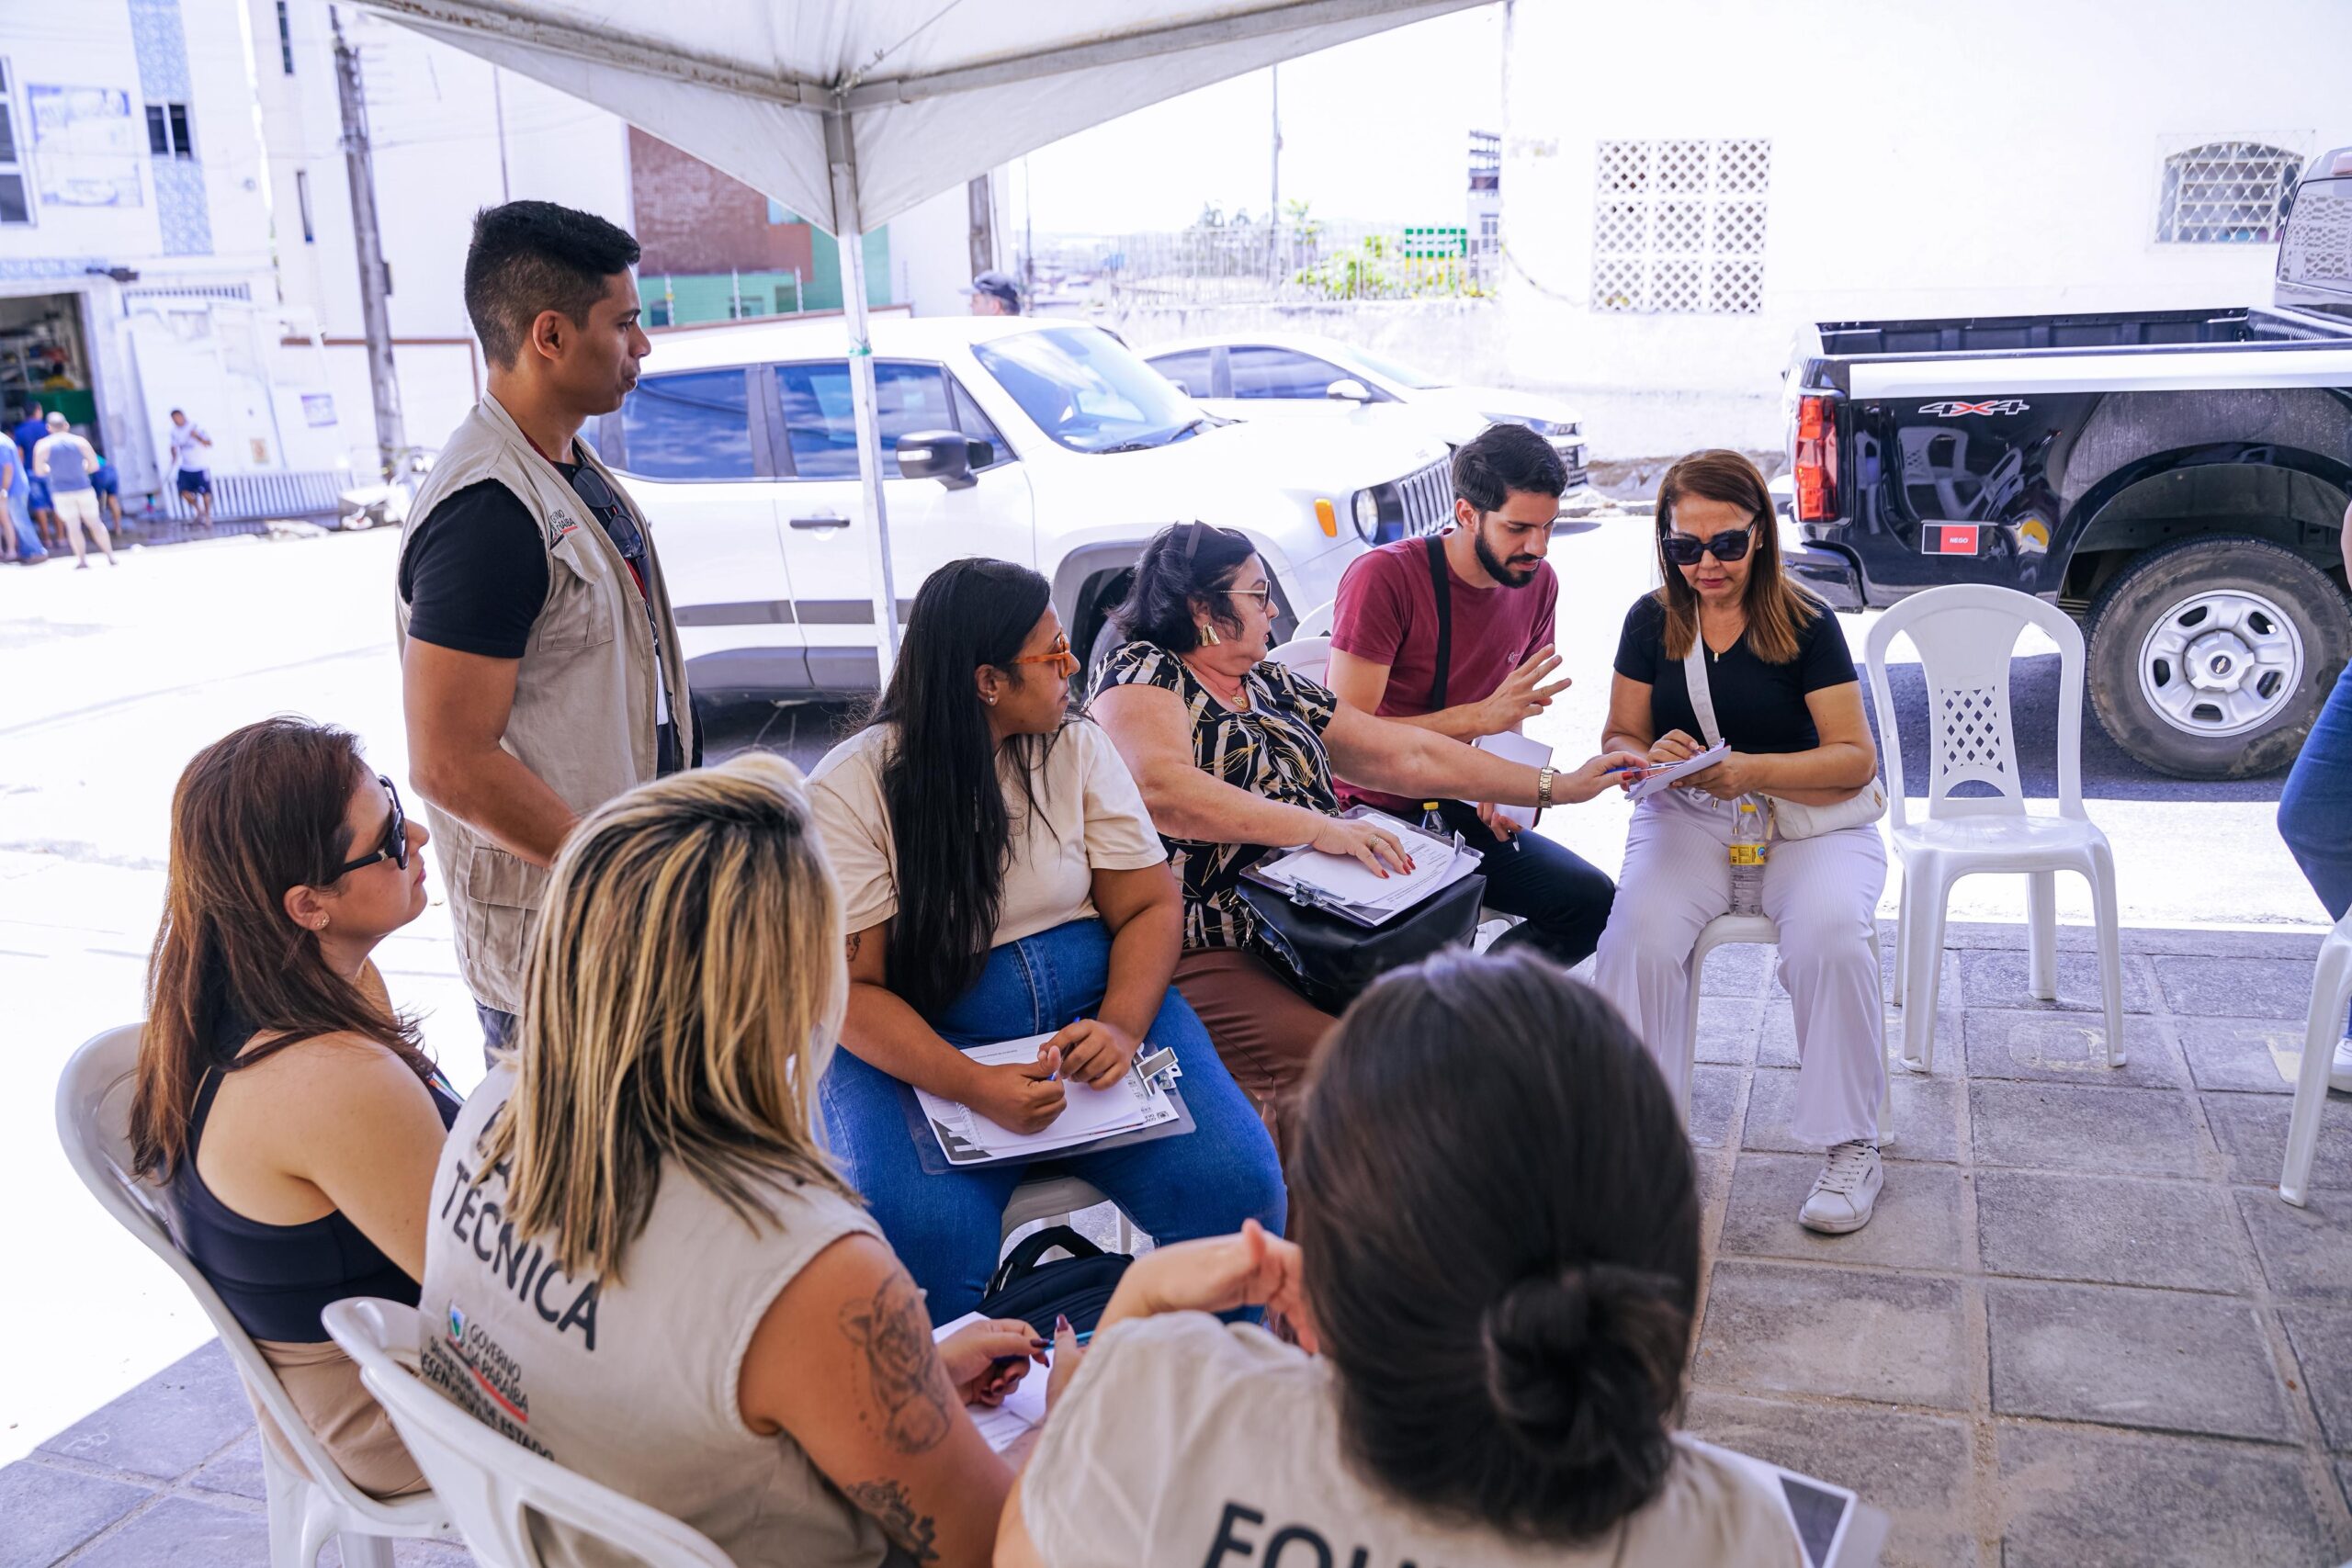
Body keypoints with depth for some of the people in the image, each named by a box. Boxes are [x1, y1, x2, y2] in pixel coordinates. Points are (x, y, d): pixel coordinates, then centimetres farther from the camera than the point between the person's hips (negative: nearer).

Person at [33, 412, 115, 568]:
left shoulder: (43, 446, -5)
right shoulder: (80, 441, -3)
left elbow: (39, 471, -1)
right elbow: (94, 465, 0)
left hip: (61, 492, -1)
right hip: (83, 489, 1)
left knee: (72, 526, 4)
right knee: (94, 523, 11)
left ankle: (81, 560, -1)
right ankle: (111, 556, 10)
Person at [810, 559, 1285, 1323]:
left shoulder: (1079, 750, 5)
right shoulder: (851, 788, -6)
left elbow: (1151, 904, 4)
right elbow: (848, 987, -10)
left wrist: (1122, 1026, -17)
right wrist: (973, 1087, -26)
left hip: (1091, 1006, 3)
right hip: (923, 1043, -3)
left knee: (1234, 1181, -20)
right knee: (917, 1231, -31)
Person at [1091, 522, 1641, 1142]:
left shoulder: (1275, 687, 20)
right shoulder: (1145, 673, -3)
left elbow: (1410, 755, 21)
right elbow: (1159, 788, -25)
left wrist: (1560, 786, 18)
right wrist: (1317, 827, -26)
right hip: (1199, 955, -7)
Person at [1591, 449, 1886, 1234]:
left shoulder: (1805, 624, -4)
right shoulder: (1651, 620, 5)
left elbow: (1856, 757, -7)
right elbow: (1619, 739, 10)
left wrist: (1751, 770, -23)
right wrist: (1653, 757, -15)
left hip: (1806, 817, -2)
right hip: (1686, 817, 2)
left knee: (1831, 935, -31)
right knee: (1638, 932, -29)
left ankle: (1851, 1147, -14)